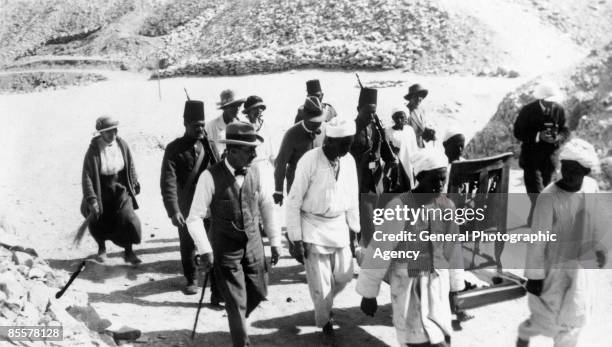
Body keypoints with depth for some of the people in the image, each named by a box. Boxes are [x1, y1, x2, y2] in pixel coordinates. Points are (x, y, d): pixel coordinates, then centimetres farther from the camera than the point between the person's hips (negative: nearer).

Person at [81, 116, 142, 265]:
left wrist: (134, 185, 9)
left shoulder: (122, 144, -9)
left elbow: (130, 166, 5)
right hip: (101, 191, -2)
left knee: (128, 218, -11)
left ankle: (128, 252, 7)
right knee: (98, 223, 11)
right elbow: (87, 176, -19)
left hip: (121, 190, 2)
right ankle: (101, 248, 42)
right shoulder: (94, 150, -19)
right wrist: (91, 199, -22)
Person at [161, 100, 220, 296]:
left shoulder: (210, 147, 3)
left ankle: (217, 288, 8)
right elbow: (168, 182, -15)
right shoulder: (174, 149, -7)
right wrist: (173, 211, -25)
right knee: (188, 247, 13)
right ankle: (191, 281, 36)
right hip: (186, 209, -1)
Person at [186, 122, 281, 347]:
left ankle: (238, 321, 48)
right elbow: (195, 218, -17)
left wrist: (275, 240, 7)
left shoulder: (255, 172, -6)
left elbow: (266, 204, 5)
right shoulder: (211, 177, -20)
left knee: (259, 293, 17)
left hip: (253, 244, 5)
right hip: (226, 249, -4)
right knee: (237, 304, 5)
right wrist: (205, 250, -26)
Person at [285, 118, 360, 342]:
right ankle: (325, 322, 31)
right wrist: (296, 240, -13)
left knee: (344, 276, 10)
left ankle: (325, 303, 42)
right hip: (313, 228, -4)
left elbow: (352, 199, 8)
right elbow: (293, 202, -13)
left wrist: (353, 233, 11)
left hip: (339, 226, 5)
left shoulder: (349, 161, -3)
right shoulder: (309, 161, -19)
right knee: (320, 285, 3)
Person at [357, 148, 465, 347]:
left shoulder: (447, 205, -4)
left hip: (437, 281, 5)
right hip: (408, 283, -4)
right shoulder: (400, 206, -20)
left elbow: (452, 248, 7)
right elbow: (378, 251, -16)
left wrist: (454, 286, 13)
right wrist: (368, 293, -12)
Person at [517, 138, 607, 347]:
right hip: (553, 267, -5)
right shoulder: (549, 198, -27)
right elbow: (537, 241, -21)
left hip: (579, 265, 5)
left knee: (575, 315, 18)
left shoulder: (591, 187, -10)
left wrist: (600, 247, 19)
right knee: (550, 318, 8)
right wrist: (534, 276, -16)